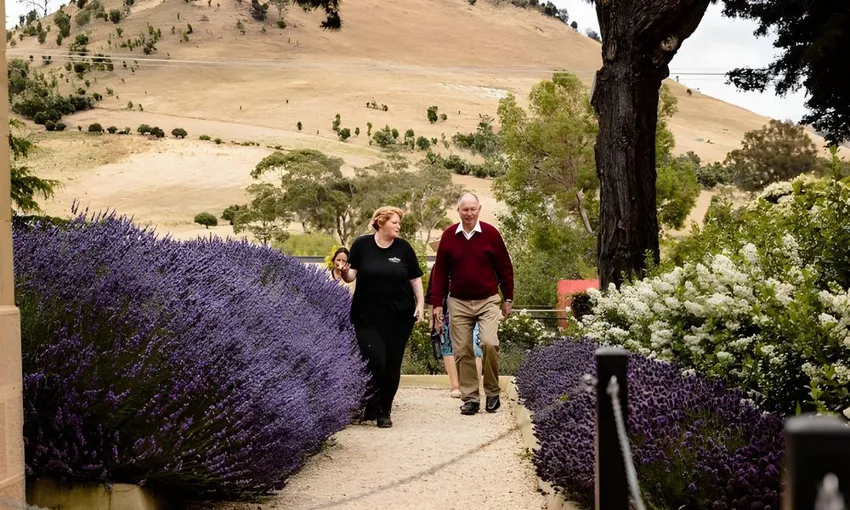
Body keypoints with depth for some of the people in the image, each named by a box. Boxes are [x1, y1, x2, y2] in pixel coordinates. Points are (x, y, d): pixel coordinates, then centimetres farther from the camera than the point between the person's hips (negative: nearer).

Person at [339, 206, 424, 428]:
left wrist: (420, 303, 1)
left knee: (392, 365, 3)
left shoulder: (404, 248, 4)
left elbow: (415, 278, 9)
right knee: (374, 362, -12)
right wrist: (345, 273, -24)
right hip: (367, 316, -2)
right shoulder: (362, 244, -1)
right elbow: (351, 275, -2)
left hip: (399, 316, 2)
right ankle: (369, 403, 12)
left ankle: (384, 411, 16)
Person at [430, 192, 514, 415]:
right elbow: (440, 272, 6)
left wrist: (508, 299, 6)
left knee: (489, 343, -18)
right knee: (462, 351, 1)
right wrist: (437, 304, 4)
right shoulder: (448, 236, 2)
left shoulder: (490, 233, -2)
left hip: (488, 301, -2)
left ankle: (492, 392, 0)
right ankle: (470, 397, 10)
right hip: (458, 302, 2)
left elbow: (505, 267, 5)